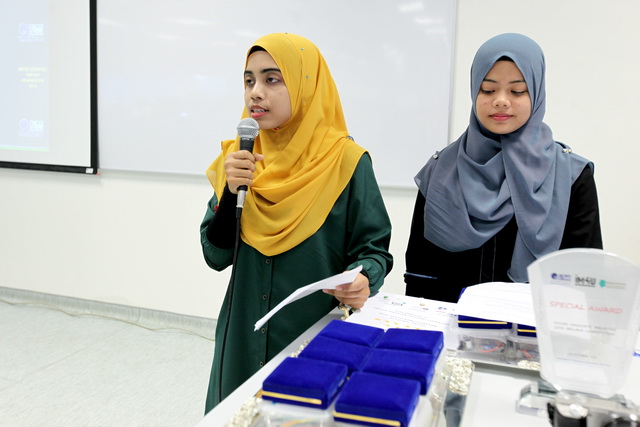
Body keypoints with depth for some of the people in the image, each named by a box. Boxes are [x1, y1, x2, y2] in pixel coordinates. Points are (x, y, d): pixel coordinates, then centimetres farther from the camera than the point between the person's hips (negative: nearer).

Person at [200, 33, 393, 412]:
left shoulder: (346, 162, -12)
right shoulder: (239, 158, 0)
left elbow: (373, 249, -6)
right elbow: (217, 256, -2)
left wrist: (364, 281, -27)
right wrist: (230, 191, -16)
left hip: (318, 341, -3)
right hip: (244, 338, 4)